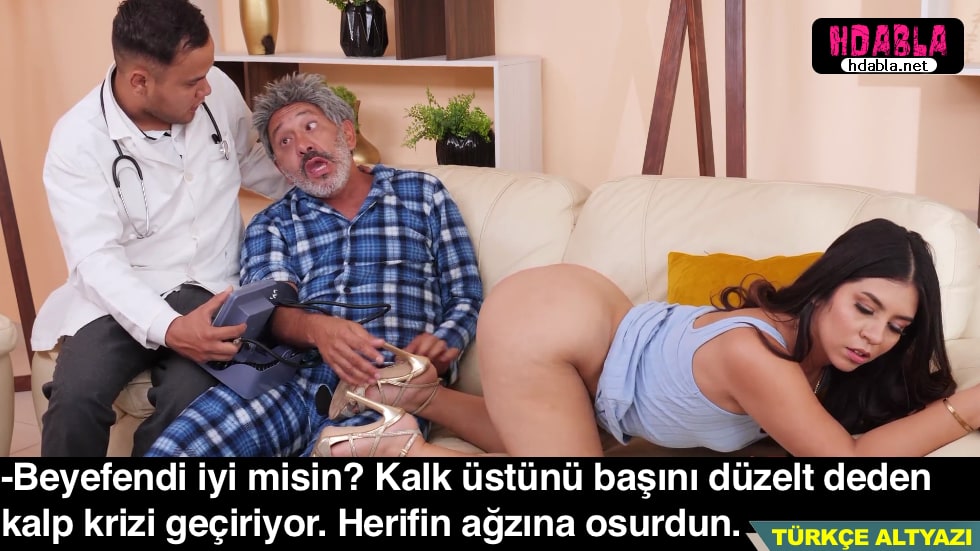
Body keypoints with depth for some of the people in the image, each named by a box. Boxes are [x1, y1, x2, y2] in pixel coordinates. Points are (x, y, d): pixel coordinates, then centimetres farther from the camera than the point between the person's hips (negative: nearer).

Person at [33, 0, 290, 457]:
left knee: (189, 397, -28)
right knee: (76, 396, -29)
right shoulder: (79, 141, -13)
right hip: (119, 295, -1)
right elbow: (97, 260, -20)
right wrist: (167, 328, -36)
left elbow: (254, 165, 20)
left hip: (210, 292, 2)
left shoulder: (217, 90, -2)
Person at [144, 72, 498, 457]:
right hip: (292, 379, 3)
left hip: (392, 384, -2)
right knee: (170, 450, -25)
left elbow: (466, 298, 15)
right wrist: (317, 328, -22)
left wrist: (442, 345, -8)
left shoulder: (423, 193, 18)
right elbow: (270, 308, 2)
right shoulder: (270, 224, 21)